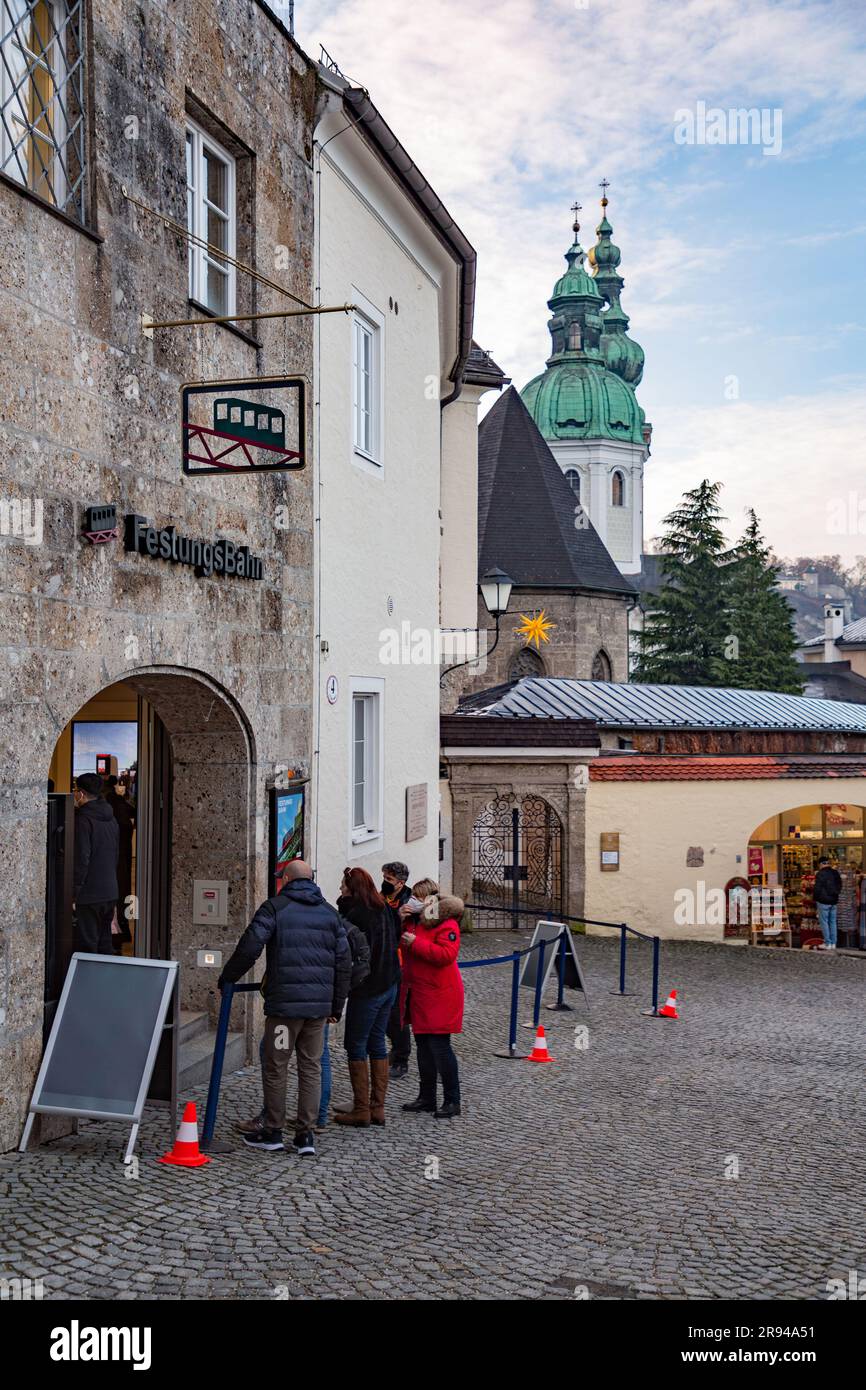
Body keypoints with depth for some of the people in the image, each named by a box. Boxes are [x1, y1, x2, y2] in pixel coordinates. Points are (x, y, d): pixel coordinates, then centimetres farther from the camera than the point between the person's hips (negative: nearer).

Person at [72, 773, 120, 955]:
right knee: (104, 944, 15)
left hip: (89, 894, -8)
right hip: (110, 892, 8)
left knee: (87, 946, -3)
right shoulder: (111, 818, 13)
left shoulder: (83, 820, -13)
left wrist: (73, 892, -13)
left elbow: (81, 859, -18)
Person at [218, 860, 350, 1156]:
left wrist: (227, 978, 5)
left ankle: (272, 1132, 15)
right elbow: (343, 962, 13)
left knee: (275, 1068, 7)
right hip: (319, 1005, 4)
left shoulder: (275, 907, -1)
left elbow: (250, 946, -10)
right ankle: (305, 1135, 11)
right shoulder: (330, 912, 13)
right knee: (311, 1067, 10)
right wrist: (337, 1006, 19)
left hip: (284, 1003, -4)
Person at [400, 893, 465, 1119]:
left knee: (440, 1047, -6)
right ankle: (427, 1097, 25)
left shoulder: (447, 926, -14)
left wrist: (415, 943, -24)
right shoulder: (416, 921, 12)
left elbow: (446, 954, -27)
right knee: (423, 1045, 14)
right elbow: (401, 944, 21)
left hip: (439, 997, -9)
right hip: (418, 996, 9)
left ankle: (452, 1101, 5)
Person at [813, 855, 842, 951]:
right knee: (832, 922, 11)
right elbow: (839, 887, 17)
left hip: (823, 901, -7)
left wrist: (815, 899, -1)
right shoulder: (836, 873, 8)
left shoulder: (821, 874, -15)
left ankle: (827, 944, -2)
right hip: (834, 901, 7)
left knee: (824, 922, -1)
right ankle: (833, 944, 13)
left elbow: (817, 889, -14)